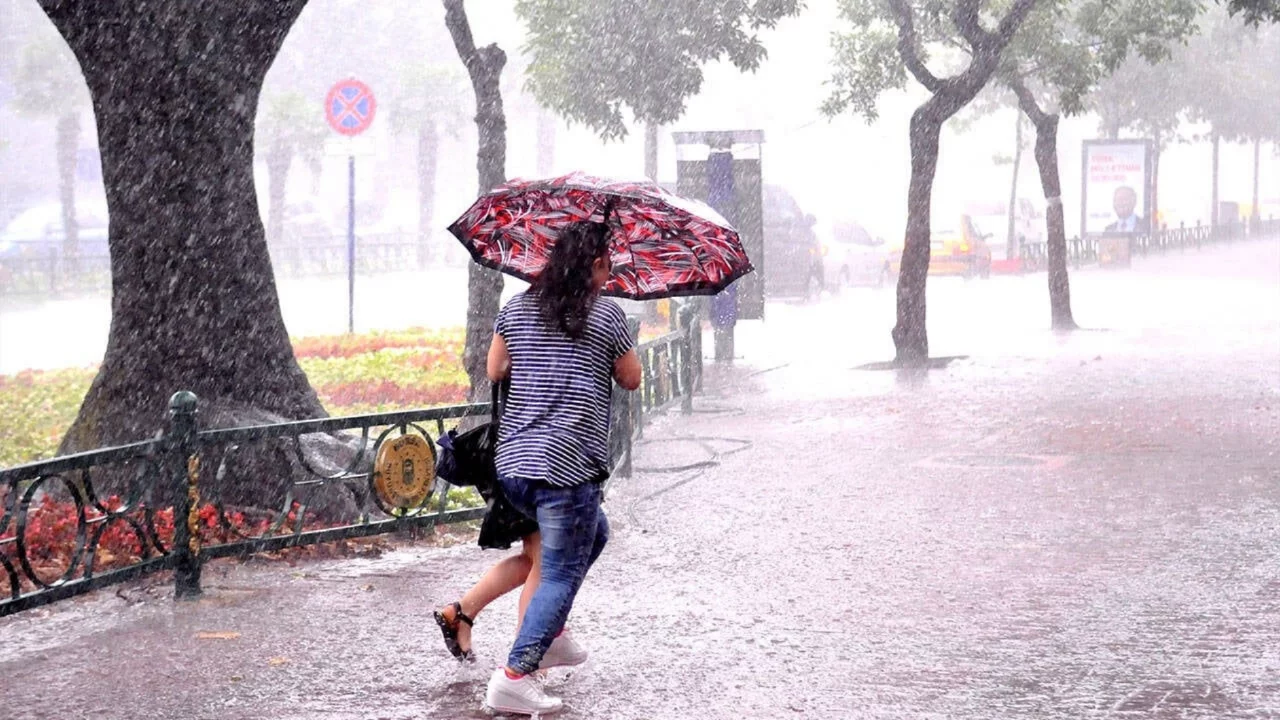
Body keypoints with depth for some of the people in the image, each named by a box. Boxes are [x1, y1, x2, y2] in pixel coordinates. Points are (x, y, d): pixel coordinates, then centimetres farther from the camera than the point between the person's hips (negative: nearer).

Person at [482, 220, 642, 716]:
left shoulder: (518, 308, 9)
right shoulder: (606, 315, -4)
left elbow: (494, 371, 16)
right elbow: (631, 380, 7)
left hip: (512, 465, 7)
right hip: (568, 466, -7)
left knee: (592, 534, 28)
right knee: (562, 573, 0)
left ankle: (551, 632, 23)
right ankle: (514, 676, -9)